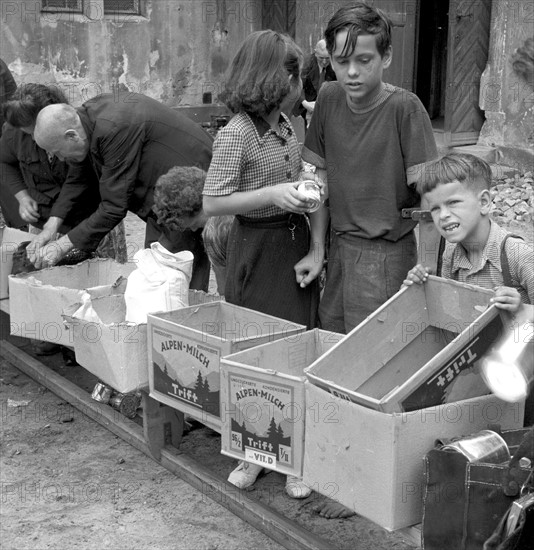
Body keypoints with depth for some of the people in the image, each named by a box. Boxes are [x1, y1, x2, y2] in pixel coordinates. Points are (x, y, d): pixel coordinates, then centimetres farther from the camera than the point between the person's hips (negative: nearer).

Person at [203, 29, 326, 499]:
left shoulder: (290, 125, 6)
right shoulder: (236, 134, -14)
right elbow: (212, 204, -14)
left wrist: (317, 248, -3)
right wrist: (271, 195, -23)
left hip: (296, 241, 6)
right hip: (257, 250, -6)